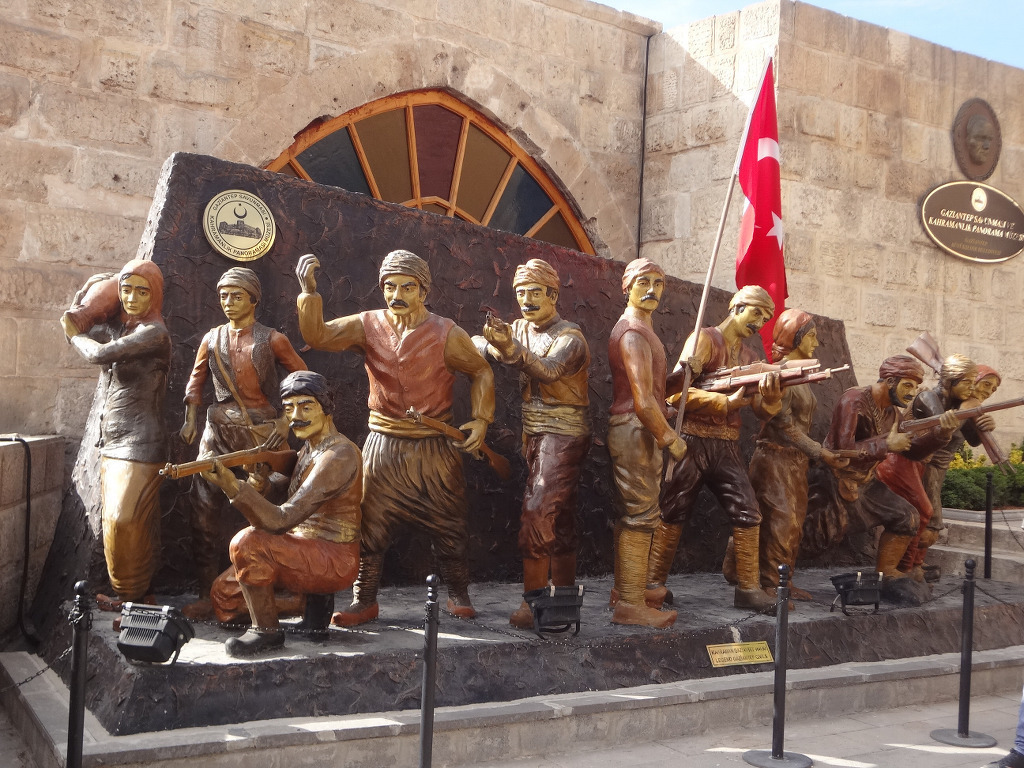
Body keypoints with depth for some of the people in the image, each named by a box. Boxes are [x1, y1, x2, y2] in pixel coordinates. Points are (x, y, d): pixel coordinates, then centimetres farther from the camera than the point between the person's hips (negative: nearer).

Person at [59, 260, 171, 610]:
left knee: (124, 519, -8)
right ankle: (128, 590, 19)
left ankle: (129, 596, 4)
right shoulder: (117, 325, 12)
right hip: (112, 438, 8)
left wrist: (73, 334, -2)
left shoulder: (154, 332, -13)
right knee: (117, 519, 10)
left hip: (139, 440, -8)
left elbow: (101, 354, -19)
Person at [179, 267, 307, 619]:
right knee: (204, 512, -4)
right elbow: (196, 380, 19)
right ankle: (206, 594, 4)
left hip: (261, 432, -3)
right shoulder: (212, 339, 11)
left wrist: (287, 422, -4)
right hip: (219, 431, 3)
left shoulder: (272, 340, 2)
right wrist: (190, 419, 6)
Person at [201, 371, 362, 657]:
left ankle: (266, 630, -12)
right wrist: (260, 487, -7)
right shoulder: (308, 449, 11)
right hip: (306, 553, 10)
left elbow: (283, 520, -28)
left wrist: (232, 486, -38)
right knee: (223, 590, 8)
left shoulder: (338, 455, -20)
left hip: (335, 560, -10)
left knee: (247, 542, -29)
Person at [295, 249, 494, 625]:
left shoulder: (446, 334, -6)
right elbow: (317, 336, -12)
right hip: (383, 446, 2)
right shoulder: (368, 325, -1)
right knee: (370, 525, 4)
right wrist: (309, 291, -26)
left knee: (447, 525, 6)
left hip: (435, 448, -1)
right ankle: (364, 600, 15)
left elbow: (481, 372, 4)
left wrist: (481, 419, -6)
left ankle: (458, 594, 23)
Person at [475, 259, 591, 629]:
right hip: (534, 432, 7)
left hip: (562, 432, -7)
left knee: (538, 514, -15)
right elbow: (476, 345, 1)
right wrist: (494, 343, -22)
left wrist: (511, 349, -46)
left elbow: (549, 370, -30)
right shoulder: (520, 329, 12)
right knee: (559, 521, 11)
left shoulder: (569, 337, -10)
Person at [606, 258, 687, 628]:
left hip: (640, 430, 11)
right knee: (640, 515, -9)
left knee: (631, 516, 14)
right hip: (635, 431, -11)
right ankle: (630, 604, -6)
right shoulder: (633, 333, -14)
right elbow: (642, 400, -21)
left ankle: (624, 594, 21)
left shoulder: (641, 329, 20)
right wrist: (670, 438, -15)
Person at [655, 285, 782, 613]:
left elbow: (763, 410, 5)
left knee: (748, 513, 0)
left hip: (727, 447, 6)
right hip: (693, 441, -6)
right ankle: (653, 583, 11)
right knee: (673, 513, 1)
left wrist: (772, 396, -19)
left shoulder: (750, 357, 15)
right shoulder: (705, 339, -5)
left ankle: (748, 588, 7)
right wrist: (728, 402, -22)